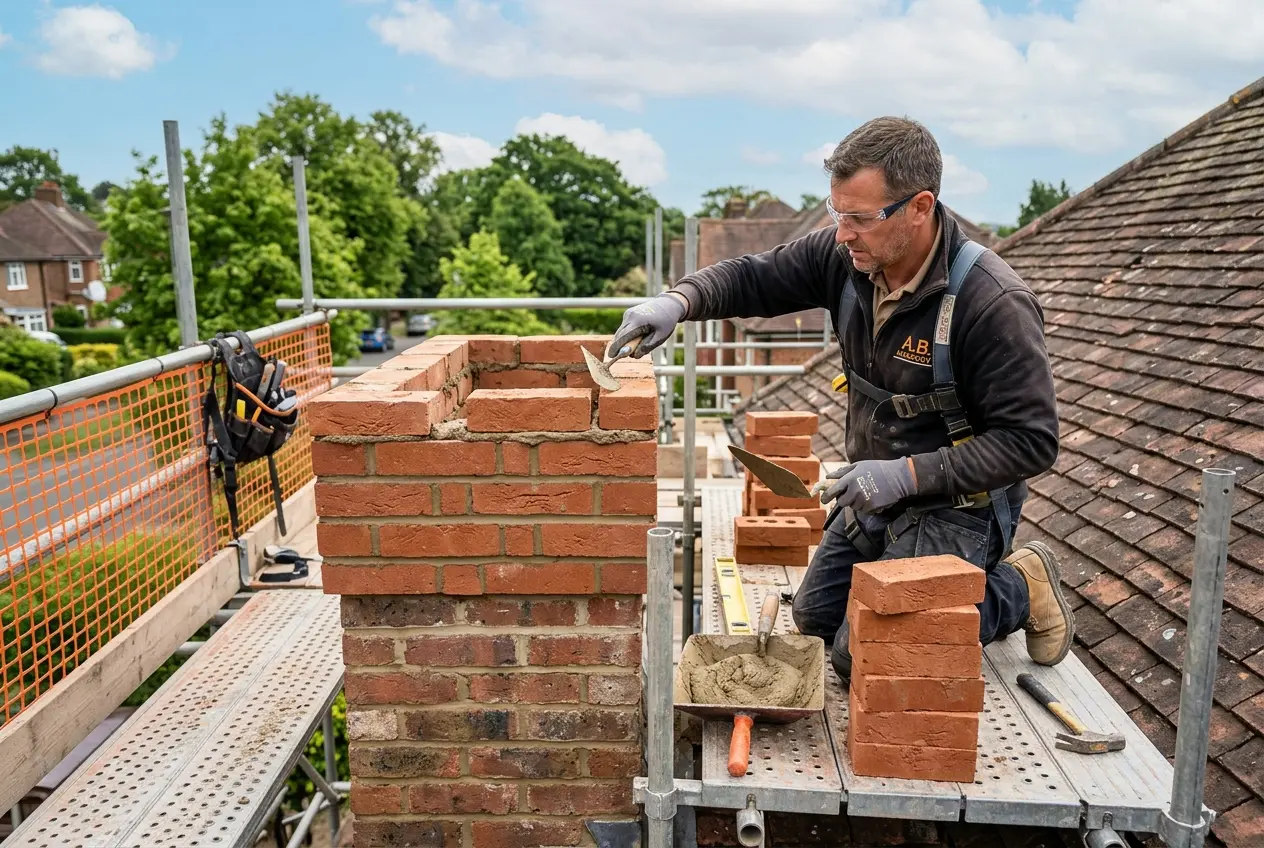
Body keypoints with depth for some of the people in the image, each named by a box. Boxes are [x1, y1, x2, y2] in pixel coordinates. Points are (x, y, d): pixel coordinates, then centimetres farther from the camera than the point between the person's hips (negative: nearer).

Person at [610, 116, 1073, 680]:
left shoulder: (994, 303, -28)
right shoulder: (846, 254, -10)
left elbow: (1030, 441, -25)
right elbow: (754, 278, -1)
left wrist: (908, 474, -31)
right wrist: (679, 300, -21)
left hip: (958, 501, -7)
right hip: (879, 489, 8)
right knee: (815, 621, 19)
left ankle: (1018, 591, 7)